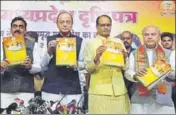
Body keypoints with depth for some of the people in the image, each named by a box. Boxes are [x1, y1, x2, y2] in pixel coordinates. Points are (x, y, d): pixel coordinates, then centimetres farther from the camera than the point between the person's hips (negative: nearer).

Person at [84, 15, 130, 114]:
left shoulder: (118, 42, 11)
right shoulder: (91, 43, 3)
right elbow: (88, 68, -4)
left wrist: (125, 57, -10)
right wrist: (96, 57, -22)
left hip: (119, 89, 3)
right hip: (99, 90, -2)